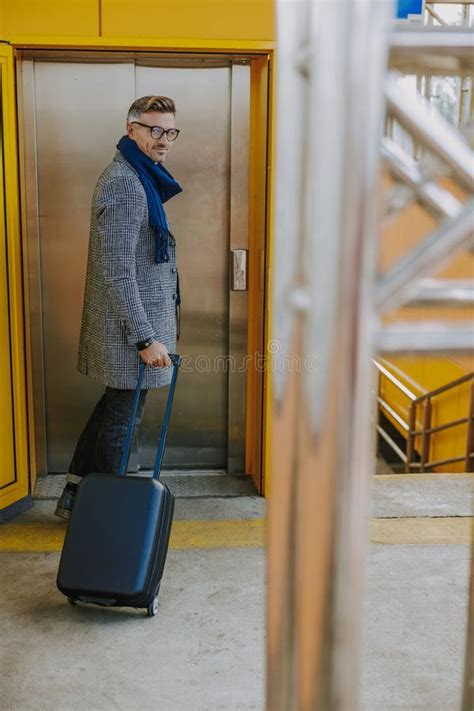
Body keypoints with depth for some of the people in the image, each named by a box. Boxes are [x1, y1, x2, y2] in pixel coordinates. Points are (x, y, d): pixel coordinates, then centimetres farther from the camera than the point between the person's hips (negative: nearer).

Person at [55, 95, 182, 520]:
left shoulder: (141, 179, 15)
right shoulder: (122, 182, -18)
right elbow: (117, 272, -24)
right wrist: (145, 338, -25)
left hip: (137, 318, 10)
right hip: (129, 325, -10)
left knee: (114, 407, 19)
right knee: (122, 420, 3)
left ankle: (75, 496, 31)